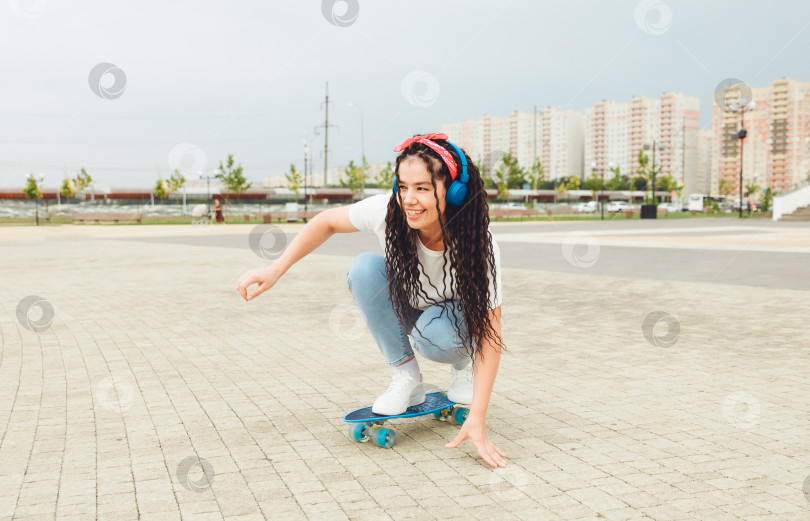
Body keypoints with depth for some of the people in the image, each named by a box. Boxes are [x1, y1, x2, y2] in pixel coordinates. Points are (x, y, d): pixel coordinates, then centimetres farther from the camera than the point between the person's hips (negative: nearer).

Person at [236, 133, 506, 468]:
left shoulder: (479, 245, -33)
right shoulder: (388, 211, -28)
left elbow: (490, 334, -31)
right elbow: (327, 222, -10)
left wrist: (477, 420, -37)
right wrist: (275, 270, -19)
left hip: (456, 320, -3)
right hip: (404, 310, 3)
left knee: (434, 333, -38)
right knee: (364, 267, -28)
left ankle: (463, 367, 2)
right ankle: (406, 378, -12)